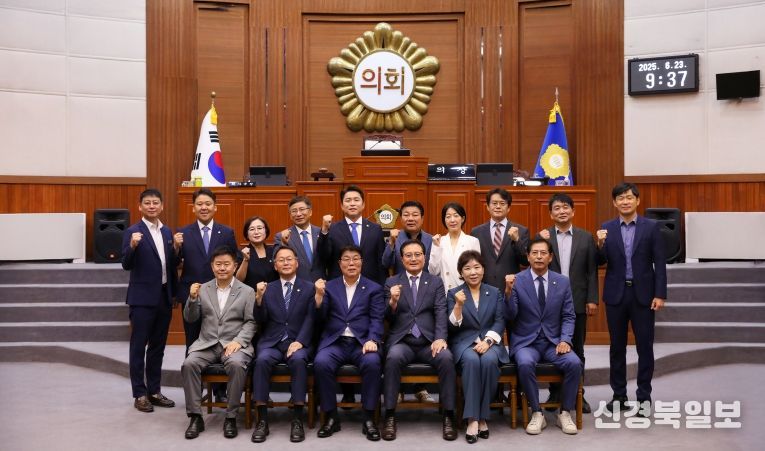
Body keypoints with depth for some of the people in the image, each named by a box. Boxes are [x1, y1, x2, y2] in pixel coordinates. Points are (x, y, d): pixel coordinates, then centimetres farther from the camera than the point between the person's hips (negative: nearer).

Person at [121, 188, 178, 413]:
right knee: (139, 346, 2)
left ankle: (154, 390, 22)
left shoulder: (167, 232, 11)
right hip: (143, 297, -6)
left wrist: (177, 248, -5)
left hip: (164, 296, 6)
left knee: (158, 346, 13)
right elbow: (126, 265, -13)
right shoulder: (132, 232, -7)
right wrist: (132, 246, -30)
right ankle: (140, 394, 10)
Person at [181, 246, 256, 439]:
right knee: (189, 364, -27)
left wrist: (238, 340, -17)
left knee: (236, 365, -34)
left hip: (234, 344, -2)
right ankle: (195, 416, -14)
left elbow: (251, 322, 0)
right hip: (207, 343, 3)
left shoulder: (247, 291, 5)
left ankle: (231, 417, -19)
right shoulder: (203, 289, 12)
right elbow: (190, 319, 10)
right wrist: (193, 298, -9)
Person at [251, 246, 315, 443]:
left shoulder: (309, 288, 8)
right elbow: (260, 321, 5)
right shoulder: (267, 289, 13)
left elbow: (310, 320, -2)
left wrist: (299, 341, -19)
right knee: (262, 360, -30)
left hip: (298, 342, -1)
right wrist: (259, 298, -13)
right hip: (271, 342, 2)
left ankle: (297, 419, -28)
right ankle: (262, 419, -25)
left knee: (298, 360, -34)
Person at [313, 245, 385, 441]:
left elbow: (377, 319, 1)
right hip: (334, 342, 1)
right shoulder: (329, 286, 15)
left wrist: (372, 340, -18)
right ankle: (331, 417, -14)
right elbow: (320, 317, 7)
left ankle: (369, 419, -18)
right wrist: (319, 294, -11)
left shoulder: (374, 288, 12)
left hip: (362, 342, -1)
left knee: (372, 363, -33)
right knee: (321, 363, -30)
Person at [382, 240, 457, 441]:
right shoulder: (392, 282, 11)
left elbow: (441, 313, 0)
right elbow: (389, 318, 5)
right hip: (402, 341, 0)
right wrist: (393, 302, -18)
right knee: (393, 358, -33)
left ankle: (448, 417, -17)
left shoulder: (436, 282, 12)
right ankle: (390, 416, -22)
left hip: (429, 342, 1)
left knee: (446, 358, -29)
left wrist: (440, 338, -18)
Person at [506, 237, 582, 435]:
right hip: (526, 342, -2)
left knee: (574, 363, -24)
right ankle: (537, 414, -12)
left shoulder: (562, 282, 4)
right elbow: (510, 316, -9)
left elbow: (568, 316, 6)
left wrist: (565, 340, -10)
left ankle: (565, 413, -3)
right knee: (526, 364, -33)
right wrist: (509, 292, -26)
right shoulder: (517, 280, -4)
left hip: (553, 341, 3)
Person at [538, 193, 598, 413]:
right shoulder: (543, 236, 3)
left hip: (577, 302, 1)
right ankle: (555, 393, 18)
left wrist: (592, 299, -3)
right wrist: (542, 241, -16)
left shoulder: (586, 237, 5)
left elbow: (592, 271, 3)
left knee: (577, 350, 8)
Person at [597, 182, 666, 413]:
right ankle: (619, 395, 19)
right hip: (616, 294, 1)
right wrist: (600, 244, -17)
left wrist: (660, 294, -8)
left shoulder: (651, 227, 0)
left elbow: (660, 263, -2)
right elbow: (601, 262, 3)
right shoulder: (606, 229, 3)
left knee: (645, 346, 4)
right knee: (617, 346, 9)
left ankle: (644, 396, 15)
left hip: (643, 294, -1)